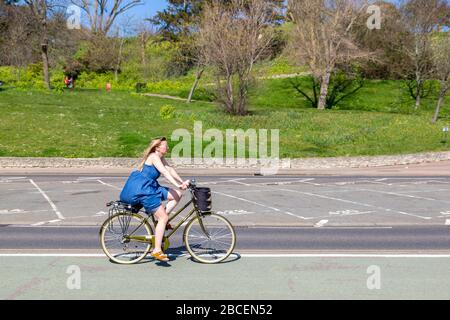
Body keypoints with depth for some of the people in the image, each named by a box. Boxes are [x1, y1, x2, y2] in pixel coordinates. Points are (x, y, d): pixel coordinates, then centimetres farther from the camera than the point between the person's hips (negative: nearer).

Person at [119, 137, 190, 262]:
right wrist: (178, 185, -31)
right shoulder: (154, 156, -14)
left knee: (177, 195, 5)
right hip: (141, 190, -10)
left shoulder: (160, 158, 15)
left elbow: (170, 170, 10)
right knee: (163, 218, -12)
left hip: (149, 188, 10)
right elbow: (164, 172, -24)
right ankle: (157, 250, -10)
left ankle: (161, 220, 6)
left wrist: (182, 182, -1)